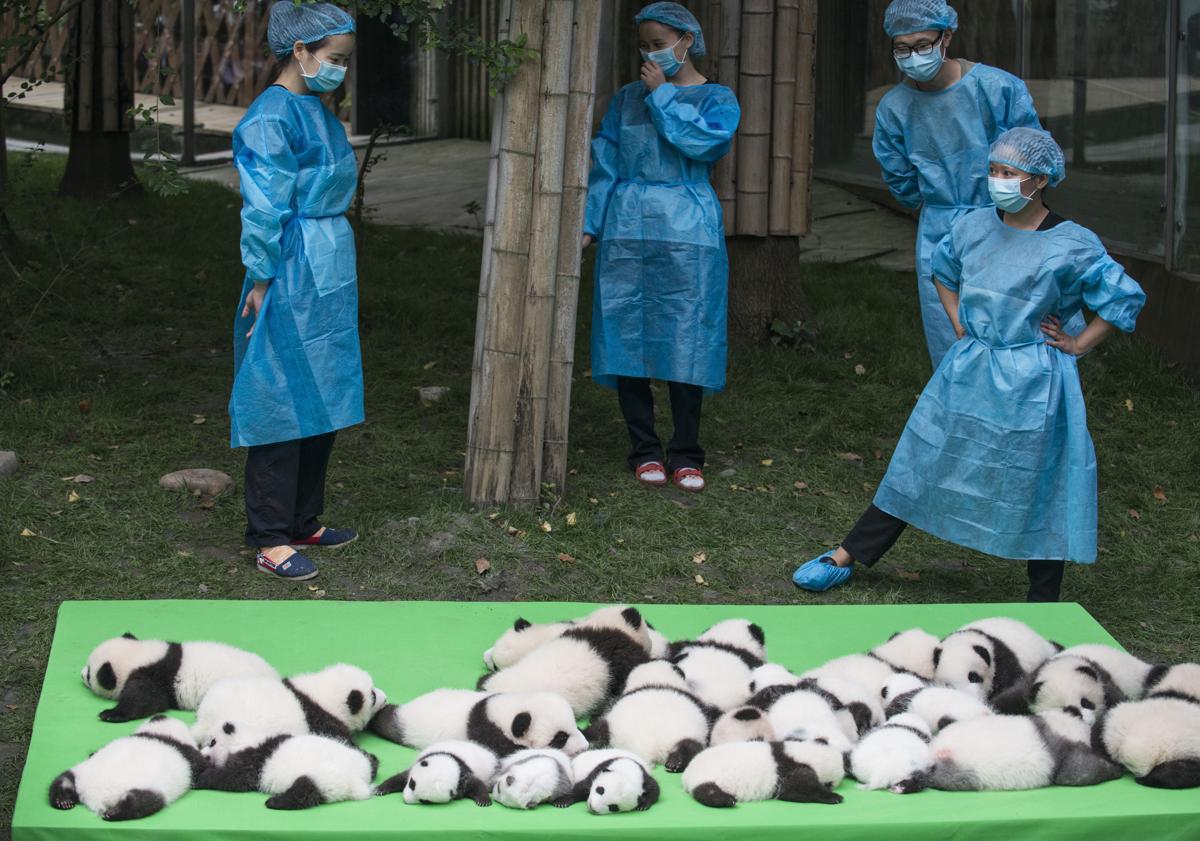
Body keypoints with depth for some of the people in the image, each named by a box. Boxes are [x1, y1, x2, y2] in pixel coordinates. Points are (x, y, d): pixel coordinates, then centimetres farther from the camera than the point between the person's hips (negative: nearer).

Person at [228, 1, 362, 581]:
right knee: (284, 401, -3)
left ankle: (303, 520, 25)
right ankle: (270, 539, 4)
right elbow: (264, 209, -16)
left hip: (330, 275, 9)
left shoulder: (317, 112, 12)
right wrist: (262, 285, -16)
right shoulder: (271, 118, -16)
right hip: (292, 273, -9)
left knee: (322, 401, 14)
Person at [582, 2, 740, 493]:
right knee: (628, 336, 1)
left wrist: (663, 94, -7)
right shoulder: (627, 99, 13)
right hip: (627, 231, 3)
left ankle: (685, 455, 6)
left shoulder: (717, 100, 6)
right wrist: (589, 224, 5)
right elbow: (606, 165, 13)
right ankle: (644, 451, 10)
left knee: (686, 340, -4)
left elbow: (703, 141, -15)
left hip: (687, 235, -3)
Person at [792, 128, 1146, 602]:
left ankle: (1043, 605, 15)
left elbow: (1126, 299, -5)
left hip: (1031, 384, -4)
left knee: (1036, 487, 3)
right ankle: (847, 557, 19)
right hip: (969, 371, 5)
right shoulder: (975, 228, 2)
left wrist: (1077, 346, -5)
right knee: (923, 464, 12)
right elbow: (943, 270, 22)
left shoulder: (1071, 246, -12)